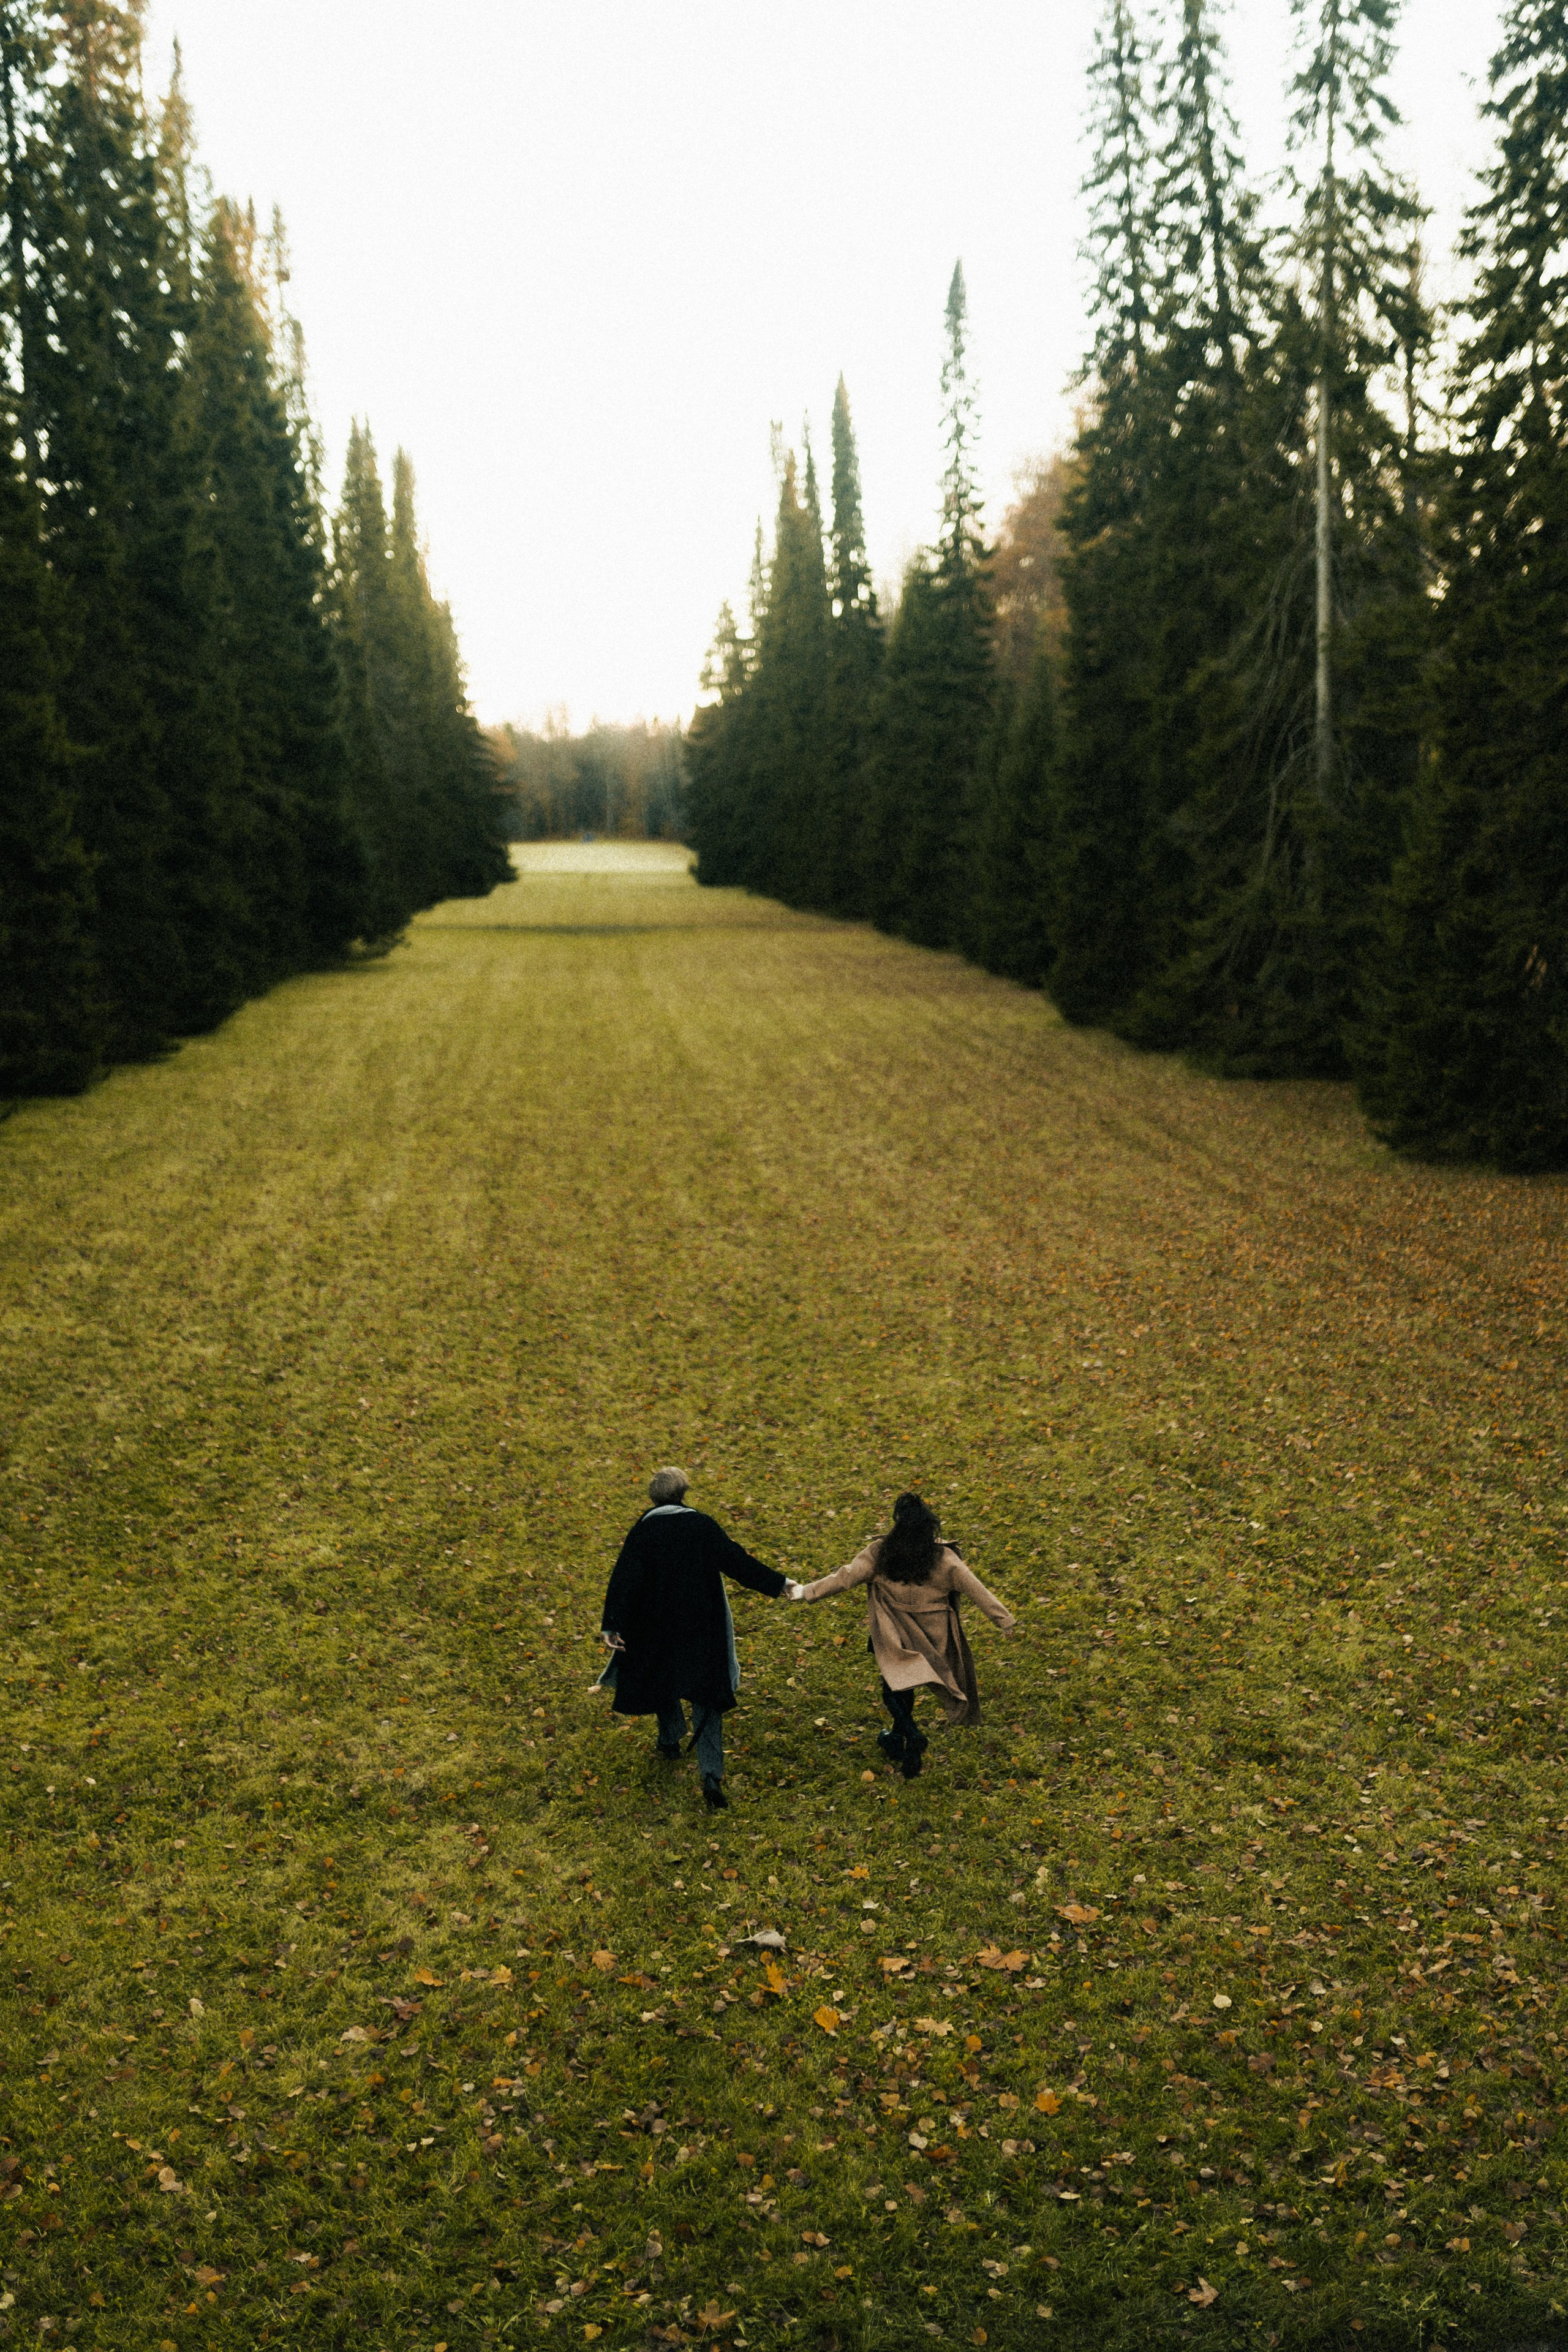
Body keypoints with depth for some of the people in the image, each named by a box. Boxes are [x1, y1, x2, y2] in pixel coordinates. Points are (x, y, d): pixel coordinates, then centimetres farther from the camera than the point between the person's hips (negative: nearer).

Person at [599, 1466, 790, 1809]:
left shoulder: (644, 1529, -8)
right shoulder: (703, 1525, -7)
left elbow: (624, 1578, -12)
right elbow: (737, 1562, -8)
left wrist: (612, 1625, -10)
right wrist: (779, 1584, 1)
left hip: (657, 1626, 1)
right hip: (702, 1624, 0)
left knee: (661, 1676, 28)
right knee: (706, 1694, 4)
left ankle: (670, 1741, 47)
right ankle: (711, 1775, -8)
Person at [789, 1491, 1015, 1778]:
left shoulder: (879, 1553, -15)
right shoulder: (944, 1559, -15)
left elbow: (845, 1578, -12)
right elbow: (976, 1590, -11)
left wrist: (807, 1592, -2)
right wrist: (1005, 1619, -2)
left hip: (895, 1638, -2)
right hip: (932, 1636, 2)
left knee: (895, 1684, 14)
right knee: (904, 1684, 22)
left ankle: (912, 1736, -8)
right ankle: (898, 1738, 36)